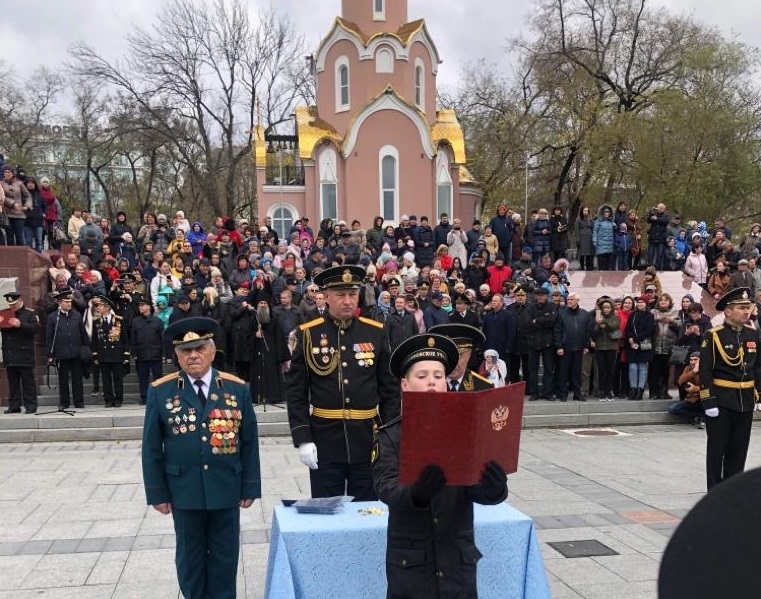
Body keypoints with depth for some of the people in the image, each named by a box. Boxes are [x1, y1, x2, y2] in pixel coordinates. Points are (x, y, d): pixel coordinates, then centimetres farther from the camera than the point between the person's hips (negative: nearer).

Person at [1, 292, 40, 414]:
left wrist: (20, 325, -25)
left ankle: (31, 406, 2)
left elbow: (36, 328, -13)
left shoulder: (30, 313, -1)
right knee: (12, 382, 9)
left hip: (24, 355, -5)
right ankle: (14, 406, 14)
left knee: (28, 381, -2)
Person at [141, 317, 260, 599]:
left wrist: (250, 487, 0)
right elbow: (151, 447, -1)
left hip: (226, 489, 1)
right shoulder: (160, 391, -4)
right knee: (190, 556, 15)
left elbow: (249, 442, 1)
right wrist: (157, 492, -3)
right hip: (184, 491, -1)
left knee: (225, 556, 13)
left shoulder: (237, 388, -1)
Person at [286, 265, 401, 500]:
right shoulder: (308, 334, -2)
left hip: (368, 439, 1)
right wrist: (302, 438, -8)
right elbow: (296, 393, -1)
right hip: (324, 439, -1)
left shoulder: (376, 333, 2)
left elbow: (390, 390, 6)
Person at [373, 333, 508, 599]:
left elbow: (485, 490, -8)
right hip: (410, 564, -2)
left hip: (459, 561, 2)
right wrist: (417, 491, -40)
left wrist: (494, 484, -31)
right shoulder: (390, 437, -5)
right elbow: (387, 489, -19)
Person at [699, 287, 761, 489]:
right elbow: (705, 371, -12)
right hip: (721, 401, -5)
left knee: (739, 450, 12)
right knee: (716, 450, 4)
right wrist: (709, 402, -16)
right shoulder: (713, 336, -11)